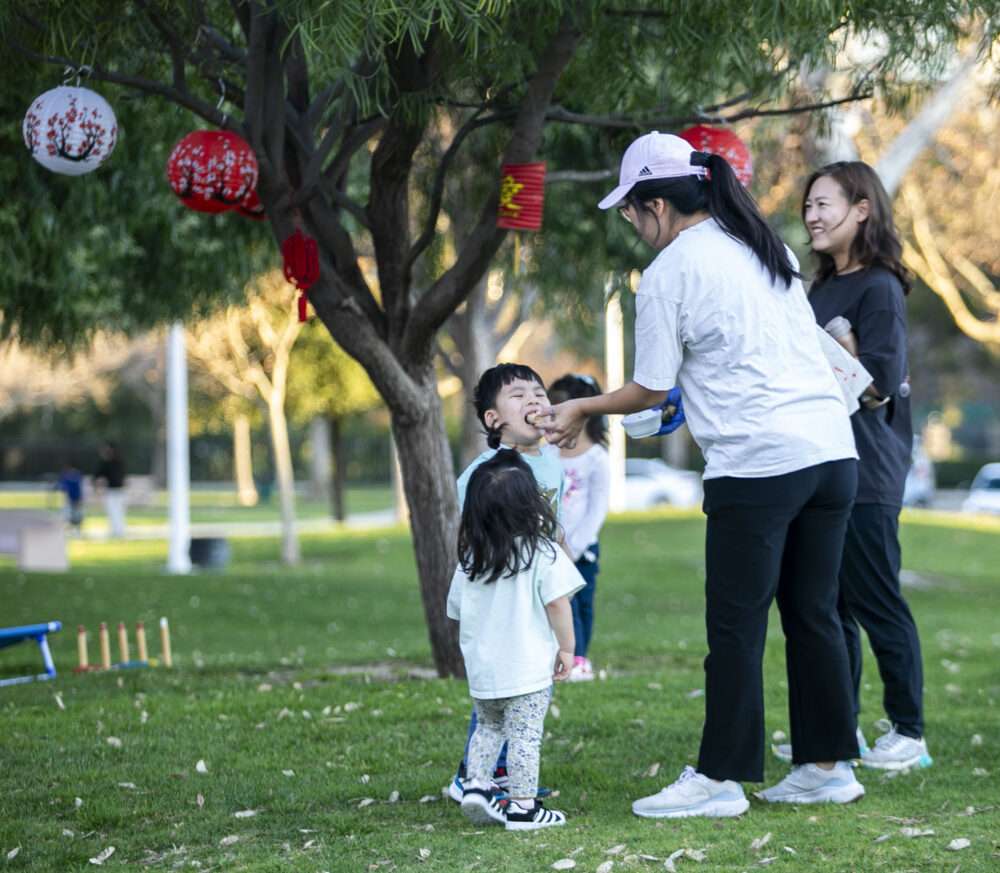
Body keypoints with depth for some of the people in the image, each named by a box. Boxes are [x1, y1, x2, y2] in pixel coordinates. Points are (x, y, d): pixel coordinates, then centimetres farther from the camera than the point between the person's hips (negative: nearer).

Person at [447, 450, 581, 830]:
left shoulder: (470, 559, 5)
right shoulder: (542, 553, -9)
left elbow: (457, 610, 11)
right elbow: (557, 603, -12)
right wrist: (566, 648, -2)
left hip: (481, 670, 5)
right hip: (528, 668, -4)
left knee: (488, 726, 24)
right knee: (525, 735, 1)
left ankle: (476, 783, 10)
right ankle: (523, 807, 3)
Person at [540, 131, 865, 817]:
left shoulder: (668, 274, -4)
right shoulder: (769, 248, 16)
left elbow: (651, 391, 0)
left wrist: (581, 409, 16)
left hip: (757, 465, -7)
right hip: (833, 451, 7)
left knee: (736, 628, 0)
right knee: (813, 615, 13)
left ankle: (720, 778, 6)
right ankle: (829, 766, 17)